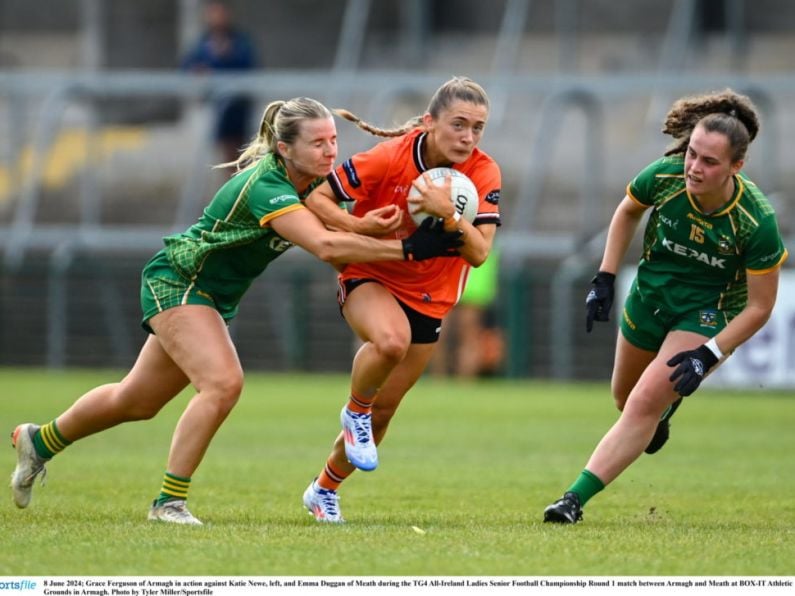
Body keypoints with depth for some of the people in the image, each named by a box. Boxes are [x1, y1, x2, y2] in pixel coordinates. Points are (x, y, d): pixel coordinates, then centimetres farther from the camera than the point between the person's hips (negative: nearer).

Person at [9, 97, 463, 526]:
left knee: (138, 401, 17)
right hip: (176, 281, -9)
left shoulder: (314, 181, -4)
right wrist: (408, 249, -44)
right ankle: (169, 501, -16)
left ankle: (39, 442, 39)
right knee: (223, 383, -26)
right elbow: (325, 246, -42)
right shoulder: (265, 186, -32)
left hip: (216, 298, 9)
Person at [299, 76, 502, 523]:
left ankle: (325, 489, 33)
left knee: (383, 410, 9)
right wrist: (361, 228, -32)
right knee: (391, 340, -38)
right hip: (370, 279, -3)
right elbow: (317, 197, -16)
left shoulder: (485, 174, -15)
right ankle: (355, 411, -8)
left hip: (429, 297, 4)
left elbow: (479, 253, -21)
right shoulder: (390, 158, -22)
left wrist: (447, 214, -37)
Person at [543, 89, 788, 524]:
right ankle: (664, 410, 58)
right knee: (626, 400, 22)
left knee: (646, 402, -21)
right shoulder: (664, 176, -23)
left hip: (709, 313, -4)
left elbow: (759, 306, -18)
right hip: (650, 295, 4)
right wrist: (604, 279, -3)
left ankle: (576, 499, -18)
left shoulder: (757, 222, -31)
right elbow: (627, 212, 3)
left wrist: (707, 356, -25)